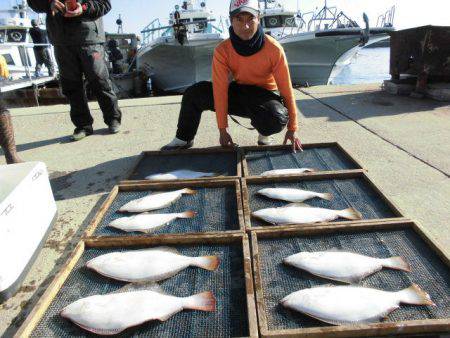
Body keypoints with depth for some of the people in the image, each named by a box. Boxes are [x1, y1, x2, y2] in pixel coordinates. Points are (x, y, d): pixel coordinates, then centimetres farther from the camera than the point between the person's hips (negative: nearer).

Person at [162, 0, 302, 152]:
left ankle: (265, 134, 1)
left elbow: (286, 88, -16)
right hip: (238, 92, 2)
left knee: (278, 118, -38)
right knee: (194, 93, -17)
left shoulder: (274, 49, -20)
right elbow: (220, 90, -18)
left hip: (264, 96, -2)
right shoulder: (223, 50, -16)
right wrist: (223, 129, -19)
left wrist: (292, 129, -15)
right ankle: (184, 139, 5)